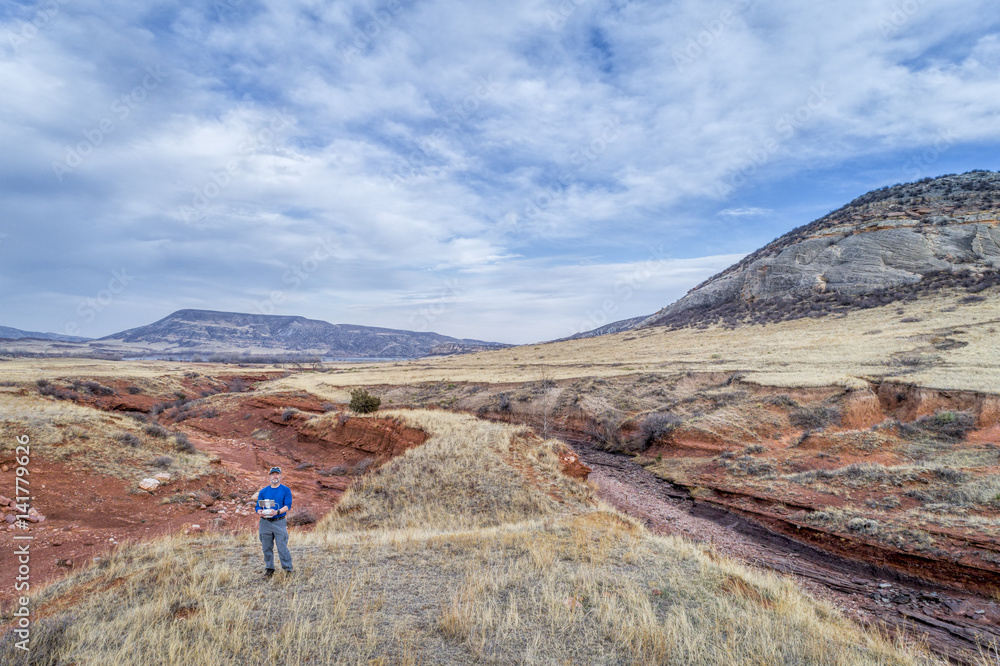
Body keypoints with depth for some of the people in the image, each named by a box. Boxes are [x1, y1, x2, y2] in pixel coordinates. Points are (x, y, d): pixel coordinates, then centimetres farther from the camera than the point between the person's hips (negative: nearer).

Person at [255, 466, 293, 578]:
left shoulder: (286, 490, 3)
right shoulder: (263, 491, 11)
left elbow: (288, 505, -7)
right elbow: (258, 506, 8)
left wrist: (277, 512, -25)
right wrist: (259, 512, -15)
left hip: (280, 522, -3)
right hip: (265, 522, 3)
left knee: (282, 547, -7)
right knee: (267, 548, 10)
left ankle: (288, 569, 2)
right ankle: (269, 569, 24)